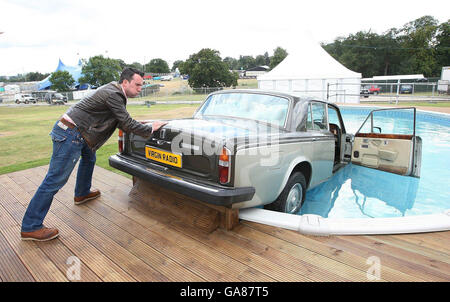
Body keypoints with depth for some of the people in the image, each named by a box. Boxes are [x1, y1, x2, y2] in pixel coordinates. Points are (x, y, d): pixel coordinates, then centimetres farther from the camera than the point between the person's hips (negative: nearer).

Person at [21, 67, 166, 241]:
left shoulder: (115, 92, 13)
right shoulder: (113, 94, -17)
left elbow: (122, 123, 21)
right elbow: (127, 124, -17)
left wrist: (138, 126, 11)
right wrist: (150, 129, -5)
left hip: (74, 131, 11)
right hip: (70, 134, -11)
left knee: (89, 158, 30)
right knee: (55, 179, -6)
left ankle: (82, 194, 48)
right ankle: (30, 227, 3)